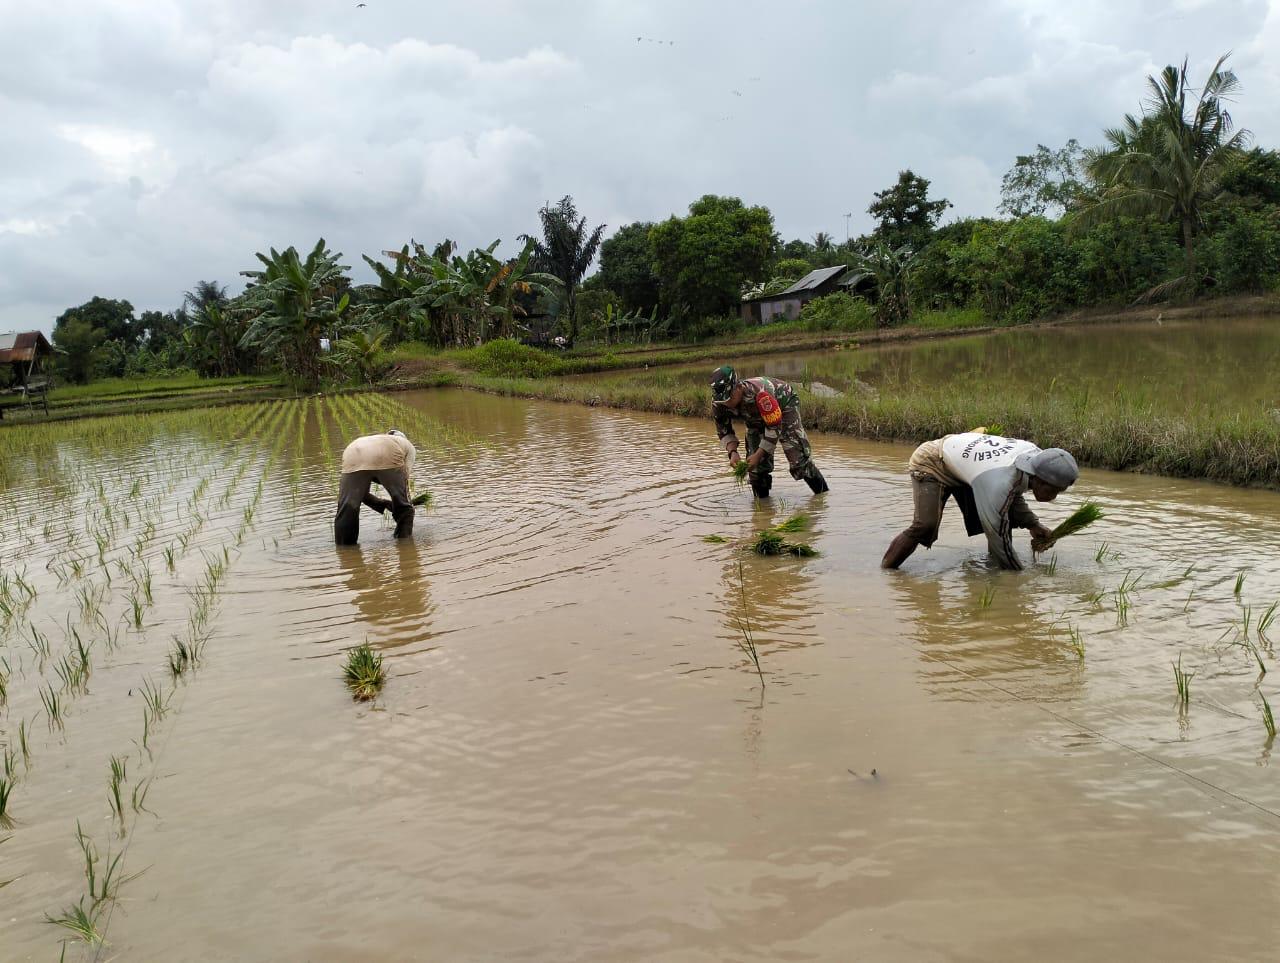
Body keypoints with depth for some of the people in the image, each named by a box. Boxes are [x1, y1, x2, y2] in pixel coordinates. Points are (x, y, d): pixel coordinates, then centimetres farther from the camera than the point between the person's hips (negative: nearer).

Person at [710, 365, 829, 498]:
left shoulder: (758, 393, -44)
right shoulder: (718, 404, -26)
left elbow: (774, 427, -36)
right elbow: (724, 432, -11)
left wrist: (758, 454, -36)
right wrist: (733, 452, -29)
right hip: (757, 416, 5)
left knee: (796, 452, -17)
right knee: (755, 463, -6)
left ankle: (822, 492, -5)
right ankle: (761, 498, 12)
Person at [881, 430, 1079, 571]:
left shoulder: (1035, 455, -17)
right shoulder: (998, 484, -42)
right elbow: (998, 538, -31)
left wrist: (1033, 524, -8)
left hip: (961, 462, 9)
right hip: (930, 464, -9)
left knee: (1006, 518, -2)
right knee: (926, 526, -26)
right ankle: (885, 571, -12)